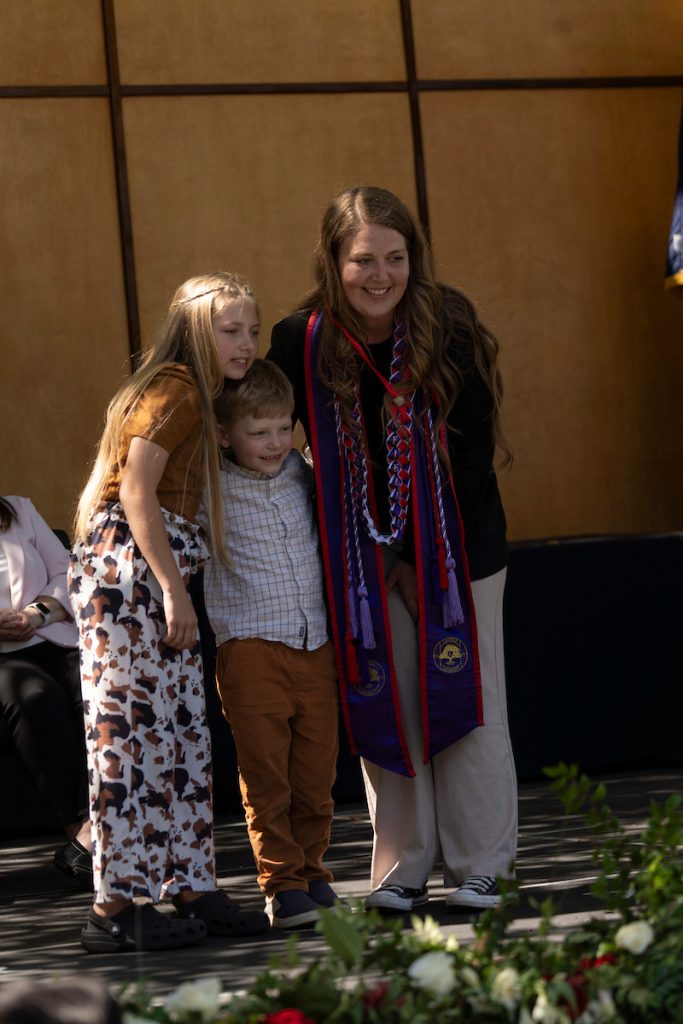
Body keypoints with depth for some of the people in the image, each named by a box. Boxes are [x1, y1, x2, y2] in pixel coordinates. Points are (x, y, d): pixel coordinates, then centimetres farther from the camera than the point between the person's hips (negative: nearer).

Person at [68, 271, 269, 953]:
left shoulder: (199, 398, 20)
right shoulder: (172, 388, -9)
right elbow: (135, 492, -16)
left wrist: (178, 588, 11)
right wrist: (174, 589, -18)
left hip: (158, 576, 10)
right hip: (124, 567, -10)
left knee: (183, 731, 8)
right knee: (129, 729, -9)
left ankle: (190, 887, 12)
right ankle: (114, 906, -6)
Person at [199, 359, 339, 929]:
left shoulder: (303, 477, 10)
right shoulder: (211, 490, -4)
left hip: (316, 647, 4)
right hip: (251, 649, -4)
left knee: (317, 770, 7)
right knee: (265, 774, -3)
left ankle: (311, 870, 21)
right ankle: (282, 882, 5)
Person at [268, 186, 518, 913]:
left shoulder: (450, 331, -14)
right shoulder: (302, 345, -9)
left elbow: (475, 448, -10)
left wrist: (427, 547, -11)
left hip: (456, 548, -2)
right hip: (363, 555, 2)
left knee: (465, 701, 2)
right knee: (383, 708, 5)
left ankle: (480, 870, 14)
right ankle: (401, 871, 15)